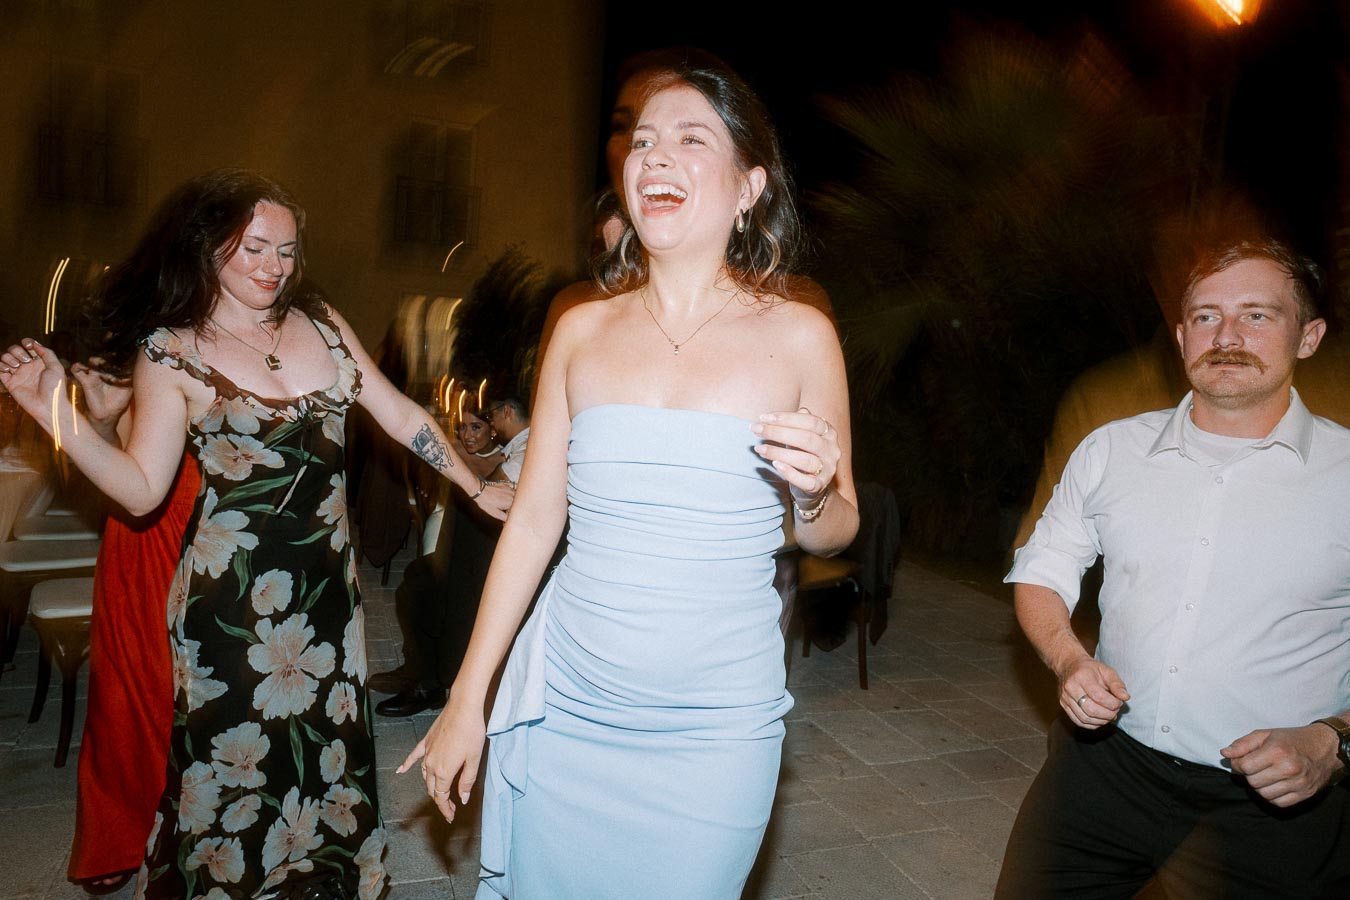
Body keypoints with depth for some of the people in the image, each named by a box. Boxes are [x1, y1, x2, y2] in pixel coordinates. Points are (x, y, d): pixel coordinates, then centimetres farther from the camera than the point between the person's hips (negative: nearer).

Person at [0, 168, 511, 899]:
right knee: (240, 760, 10)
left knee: (328, 743, 15)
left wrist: (477, 488, 7)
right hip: (234, 592, -3)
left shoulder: (321, 323, 4)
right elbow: (142, 489, -8)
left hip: (326, 576, 4)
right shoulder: (171, 352, -5)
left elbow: (400, 415, 7)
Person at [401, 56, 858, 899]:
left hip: (715, 734, -1)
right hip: (564, 714, 2)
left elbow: (838, 531, 5)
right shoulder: (583, 330, 0)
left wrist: (815, 492, -19)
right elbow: (532, 521, 5)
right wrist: (467, 699, 7)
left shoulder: (797, 335, -5)